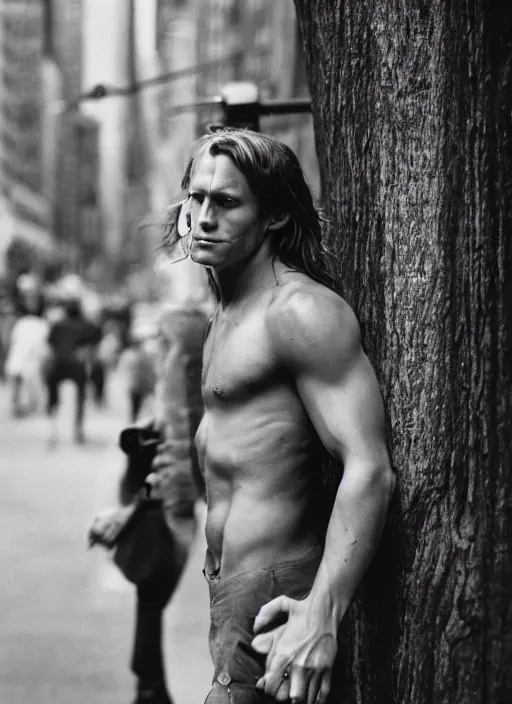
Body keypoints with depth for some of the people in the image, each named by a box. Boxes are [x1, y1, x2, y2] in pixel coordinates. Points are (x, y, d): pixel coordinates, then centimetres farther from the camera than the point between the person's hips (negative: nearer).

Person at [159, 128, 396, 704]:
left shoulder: (302, 312, -15)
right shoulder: (227, 317, 16)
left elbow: (369, 470, -24)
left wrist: (320, 614, -32)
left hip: (275, 595, -10)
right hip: (231, 590, 10)